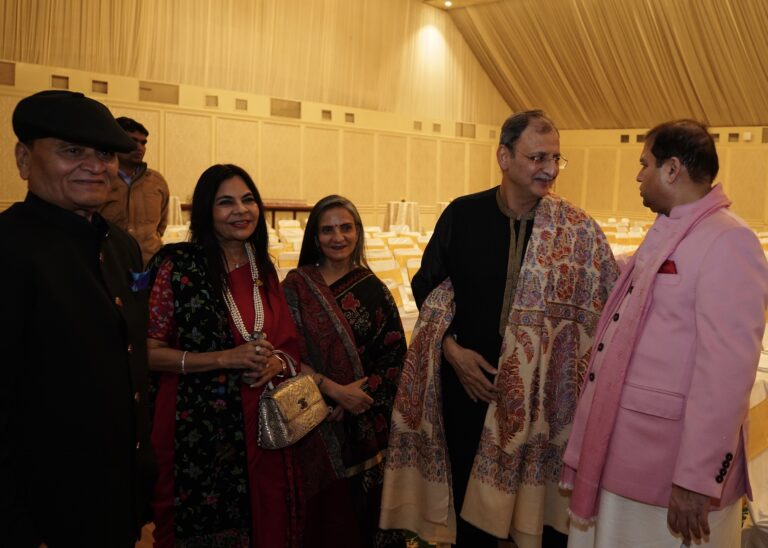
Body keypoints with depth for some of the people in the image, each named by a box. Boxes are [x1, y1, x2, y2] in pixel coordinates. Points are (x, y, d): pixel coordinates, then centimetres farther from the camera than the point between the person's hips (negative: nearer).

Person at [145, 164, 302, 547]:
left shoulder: (263, 269, 9)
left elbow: (290, 344, 14)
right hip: (197, 427, -4)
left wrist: (276, 363, -8)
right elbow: (149, 352, -11)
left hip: (260, 427, 5)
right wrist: (226, 359, -18)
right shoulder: (178, 264, -7)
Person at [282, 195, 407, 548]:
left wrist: (356, 397, -12)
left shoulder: (372, 289, 2)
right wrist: (334, 390, -17)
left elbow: (394, 355, -1)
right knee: (324, 511, 8)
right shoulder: (296, 286, -1)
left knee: (366, 509, 11)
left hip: (367, 423, 1)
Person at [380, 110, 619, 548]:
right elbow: (428, 286, 6)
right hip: (468, 384, 1)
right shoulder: (462, 215, -1)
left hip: (544, 396, -1)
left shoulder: (578, 231, -5)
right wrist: (451, 348, -5)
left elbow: (607, 307, -4)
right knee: (470, 510, 17)